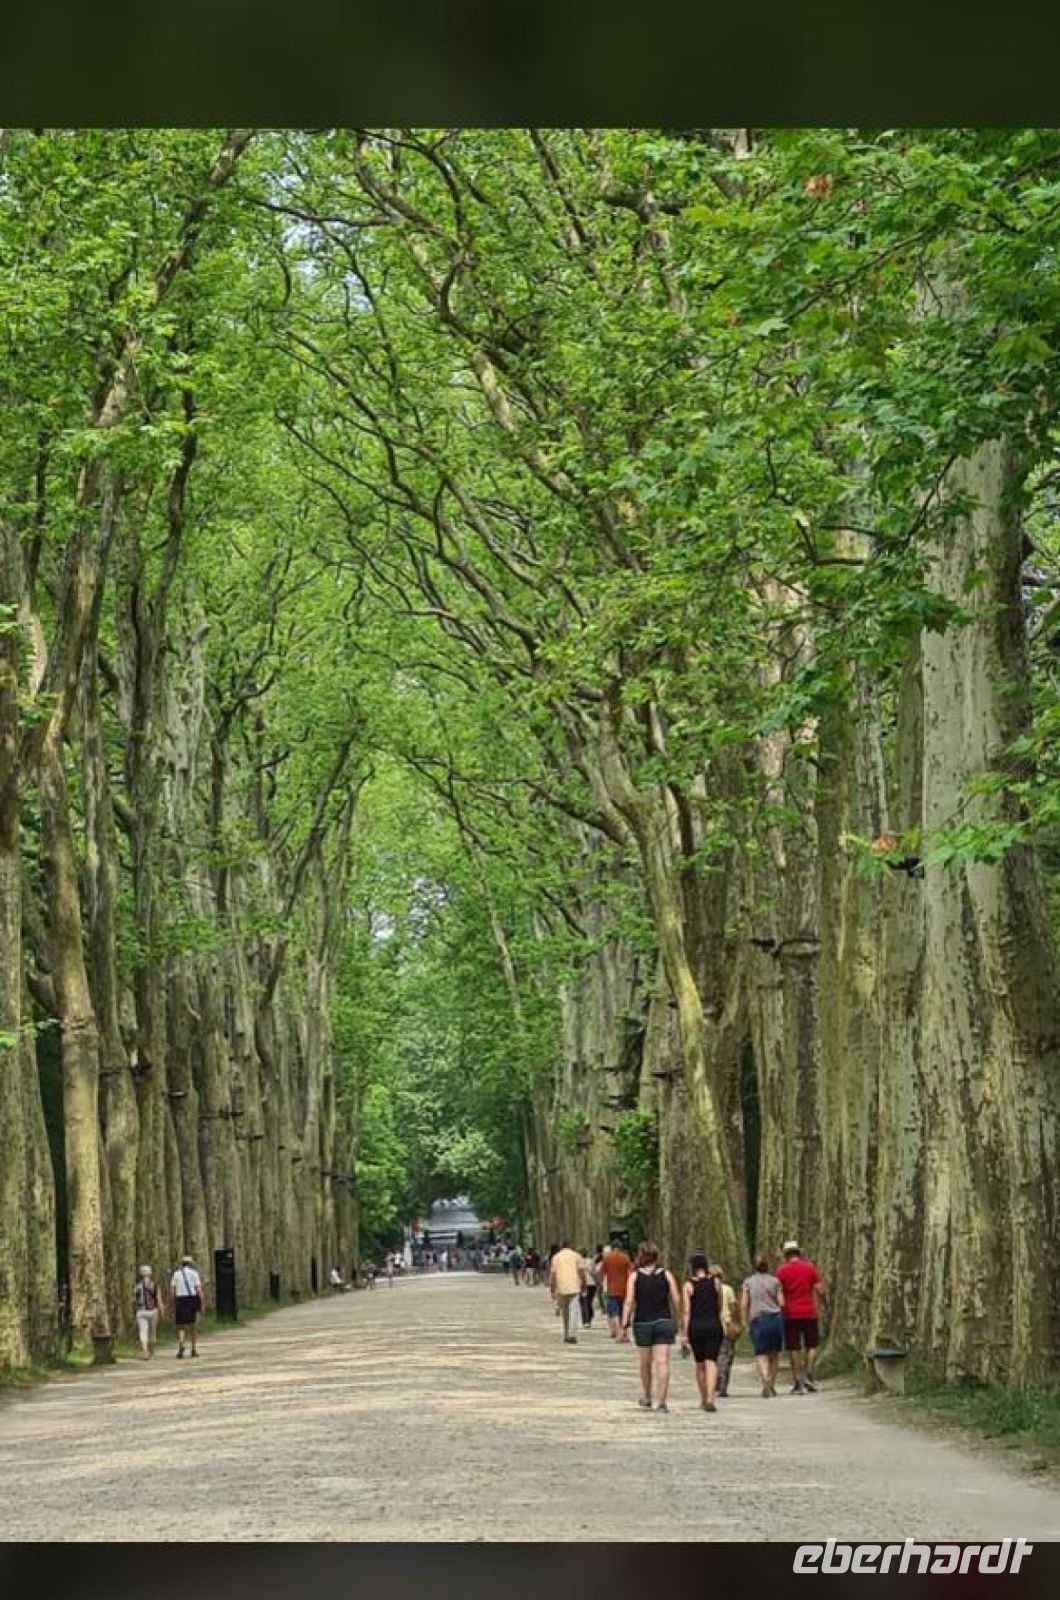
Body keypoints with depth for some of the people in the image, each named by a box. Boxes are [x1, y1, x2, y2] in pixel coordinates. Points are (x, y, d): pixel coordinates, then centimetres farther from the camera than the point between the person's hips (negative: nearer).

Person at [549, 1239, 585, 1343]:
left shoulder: (556, 1257, 6)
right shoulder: (576, 1256, 3)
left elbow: (552, 1274, 3)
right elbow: (581, 1272, -2)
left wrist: (552, 1290, 7)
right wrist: (583, 1285, 8)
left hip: (561, 1288, 2)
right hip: (574, 1288, -2)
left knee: (564, 1312, 13)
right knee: (572, 1311, -5)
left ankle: (566, 1335, 18)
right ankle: (571, 1334, -16)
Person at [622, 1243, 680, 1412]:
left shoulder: (635, 1275, 1)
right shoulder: (666, 1274, 3)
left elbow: (629, 1301, -7)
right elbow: (675, 1300, 1)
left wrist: (625, 1324, -6)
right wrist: (675, 1321, 13)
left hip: (642, 1323, 0)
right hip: (664, 1322, 0)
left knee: (645, 1363, 15)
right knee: (662, 1362, -5)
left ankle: (647, 1399, 29)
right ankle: (661, 1402, -13)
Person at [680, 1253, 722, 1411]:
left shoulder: (688, 1285, -4)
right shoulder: (715, 1282, 1)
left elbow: (686, 1312, -7)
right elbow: (719, 1306, 9)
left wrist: (684, 1334, -6)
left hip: (696, 1326, 0)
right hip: (714, 1324, 0)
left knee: (699, 1363, 16)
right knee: (711, 1362, -5)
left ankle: (703, 1398, 23)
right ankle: (709, 1397, -23)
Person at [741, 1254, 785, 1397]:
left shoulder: (748, 1282, 8)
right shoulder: (775, 1281, 9)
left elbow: (744, 1305, 3)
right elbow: (781, 1303, 4)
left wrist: (747, 1323, 11)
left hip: (758, 1319, -1)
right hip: (776, 1317, 2)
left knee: (760, 1354, -4)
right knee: (774, 1353, 12)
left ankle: (765, 1380, -29)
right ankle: (772, 1385, 12)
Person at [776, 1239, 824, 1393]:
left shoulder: (781, 1270, 0)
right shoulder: (810, 1267, 3)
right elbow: (819, 1290, 1)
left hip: (790, 1314, -1)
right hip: (809, 1312, 1)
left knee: (793, 1348, 4)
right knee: (811, 1345, 12)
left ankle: (797, 1382, 2)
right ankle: (808, 1374, -6)